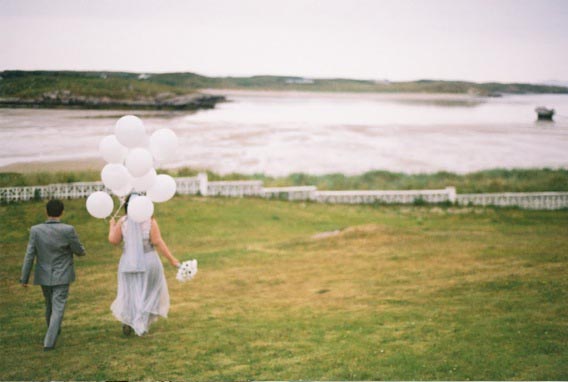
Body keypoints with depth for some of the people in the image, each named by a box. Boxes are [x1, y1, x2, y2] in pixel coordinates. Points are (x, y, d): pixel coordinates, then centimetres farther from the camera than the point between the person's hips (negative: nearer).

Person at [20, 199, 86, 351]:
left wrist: (24, 277, -1)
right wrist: (80, 251, 18)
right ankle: (49, 342, -8)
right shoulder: (68, 230, -18)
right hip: (62, 276, -3)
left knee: (50, 305, 23)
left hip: (44, 276, 3)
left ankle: (54, 331, 44)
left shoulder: (36, 230, -11)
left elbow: (29, 255, -8)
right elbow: (80, 251, -7)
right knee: (58, 308, 1)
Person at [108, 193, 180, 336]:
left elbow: (113, 240, 0)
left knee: (130, 292, 16)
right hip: (149, 261, -1)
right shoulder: (150, 220, -10)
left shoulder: (122, 221, -6)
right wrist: (171, 259, -8)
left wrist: (112, 226, 19)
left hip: (129, 262, 1)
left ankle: (127, 320, 0)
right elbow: (158, 242, -13)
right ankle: (142, 323, 8)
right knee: (149, 292, 16)